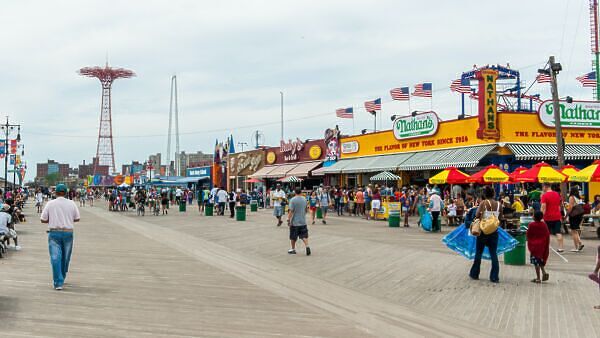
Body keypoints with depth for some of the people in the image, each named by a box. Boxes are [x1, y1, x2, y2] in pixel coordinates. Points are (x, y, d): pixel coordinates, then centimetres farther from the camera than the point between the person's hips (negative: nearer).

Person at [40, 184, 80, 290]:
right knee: (65, 258, 16)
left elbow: (43, 219, -2)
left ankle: (58, 283, -9)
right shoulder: (71, 203, 1)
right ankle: (61, 278, 30)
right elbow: (77, 218, 4)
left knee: (55, 258, -2)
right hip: (68, 233, 2)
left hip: (54, 233, -2)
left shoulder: (50, 204, -2)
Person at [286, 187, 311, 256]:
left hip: (294, 222, -4)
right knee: (304, 236, 6)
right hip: (303, 221, 4)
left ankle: (293, 249, 19)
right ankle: (307, 246, -12)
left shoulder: (292, 200, -12)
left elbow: (291, 211, -17)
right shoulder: (304, 199, 5)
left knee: (293, 237, 9)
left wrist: (288, 219, -13)